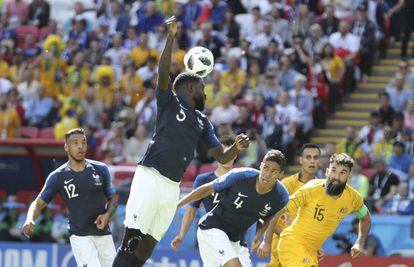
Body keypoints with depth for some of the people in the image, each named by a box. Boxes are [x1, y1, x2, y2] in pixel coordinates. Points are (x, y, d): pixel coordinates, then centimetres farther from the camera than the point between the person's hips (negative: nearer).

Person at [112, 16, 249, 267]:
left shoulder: (203, 122, 21)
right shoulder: (170, 102, 5)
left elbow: (222, 157, 19)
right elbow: (164, 73, -12)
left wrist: (237, 147, -4)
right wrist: (171, 37, -24)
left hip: (173, 187, 6)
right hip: (150, 177, -6)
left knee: (147, 247, 5)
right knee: (132, 240, -14)